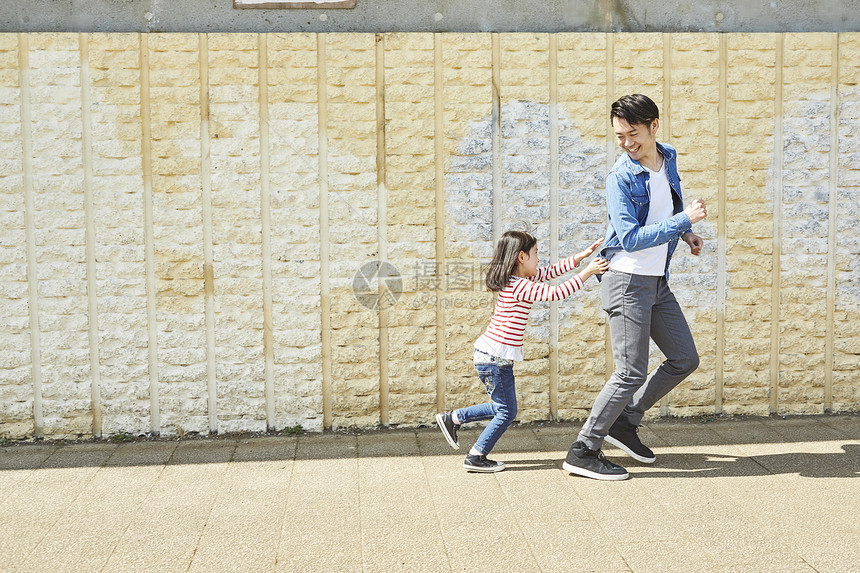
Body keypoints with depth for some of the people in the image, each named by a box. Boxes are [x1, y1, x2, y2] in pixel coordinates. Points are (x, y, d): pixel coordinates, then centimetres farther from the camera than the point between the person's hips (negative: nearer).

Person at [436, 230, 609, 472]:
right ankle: (476, 457, 7)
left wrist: (582, 256, 15)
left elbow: (550, 271, 17)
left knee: (502, 407, 19)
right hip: (495, 358, -10)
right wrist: (586, 273, -15)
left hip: (496, 358, 10)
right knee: (506, 412, 0)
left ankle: (452, 419, 27)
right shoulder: (521, 286, -19)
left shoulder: (517, 280, 10)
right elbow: (555, 293, -22)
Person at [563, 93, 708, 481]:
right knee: (631, 373, -8)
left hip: (658, 282, 8)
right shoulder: (620, 178, -17)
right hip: (628, 283, -8)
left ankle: (625, 422, 23)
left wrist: (686, 233, 12)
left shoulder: (669, 159, 6)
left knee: (685, 360, 13)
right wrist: (684, 219, -23)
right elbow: (631, 239, -24)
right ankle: (583, 452, 1)